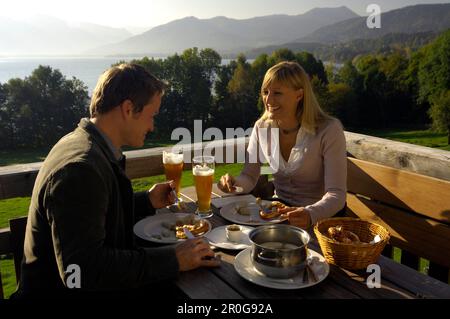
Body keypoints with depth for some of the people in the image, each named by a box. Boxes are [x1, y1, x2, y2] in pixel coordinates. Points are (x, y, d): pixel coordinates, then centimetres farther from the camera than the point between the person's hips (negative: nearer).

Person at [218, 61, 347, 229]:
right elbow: (249, 177, 2)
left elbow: (336, 194, -20)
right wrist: (234, 183, -21)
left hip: (319, 217, -4)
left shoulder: (329, 130, -16)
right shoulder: (262, 127, -2)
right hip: (279, 209, 4)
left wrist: (310, 214, -40)